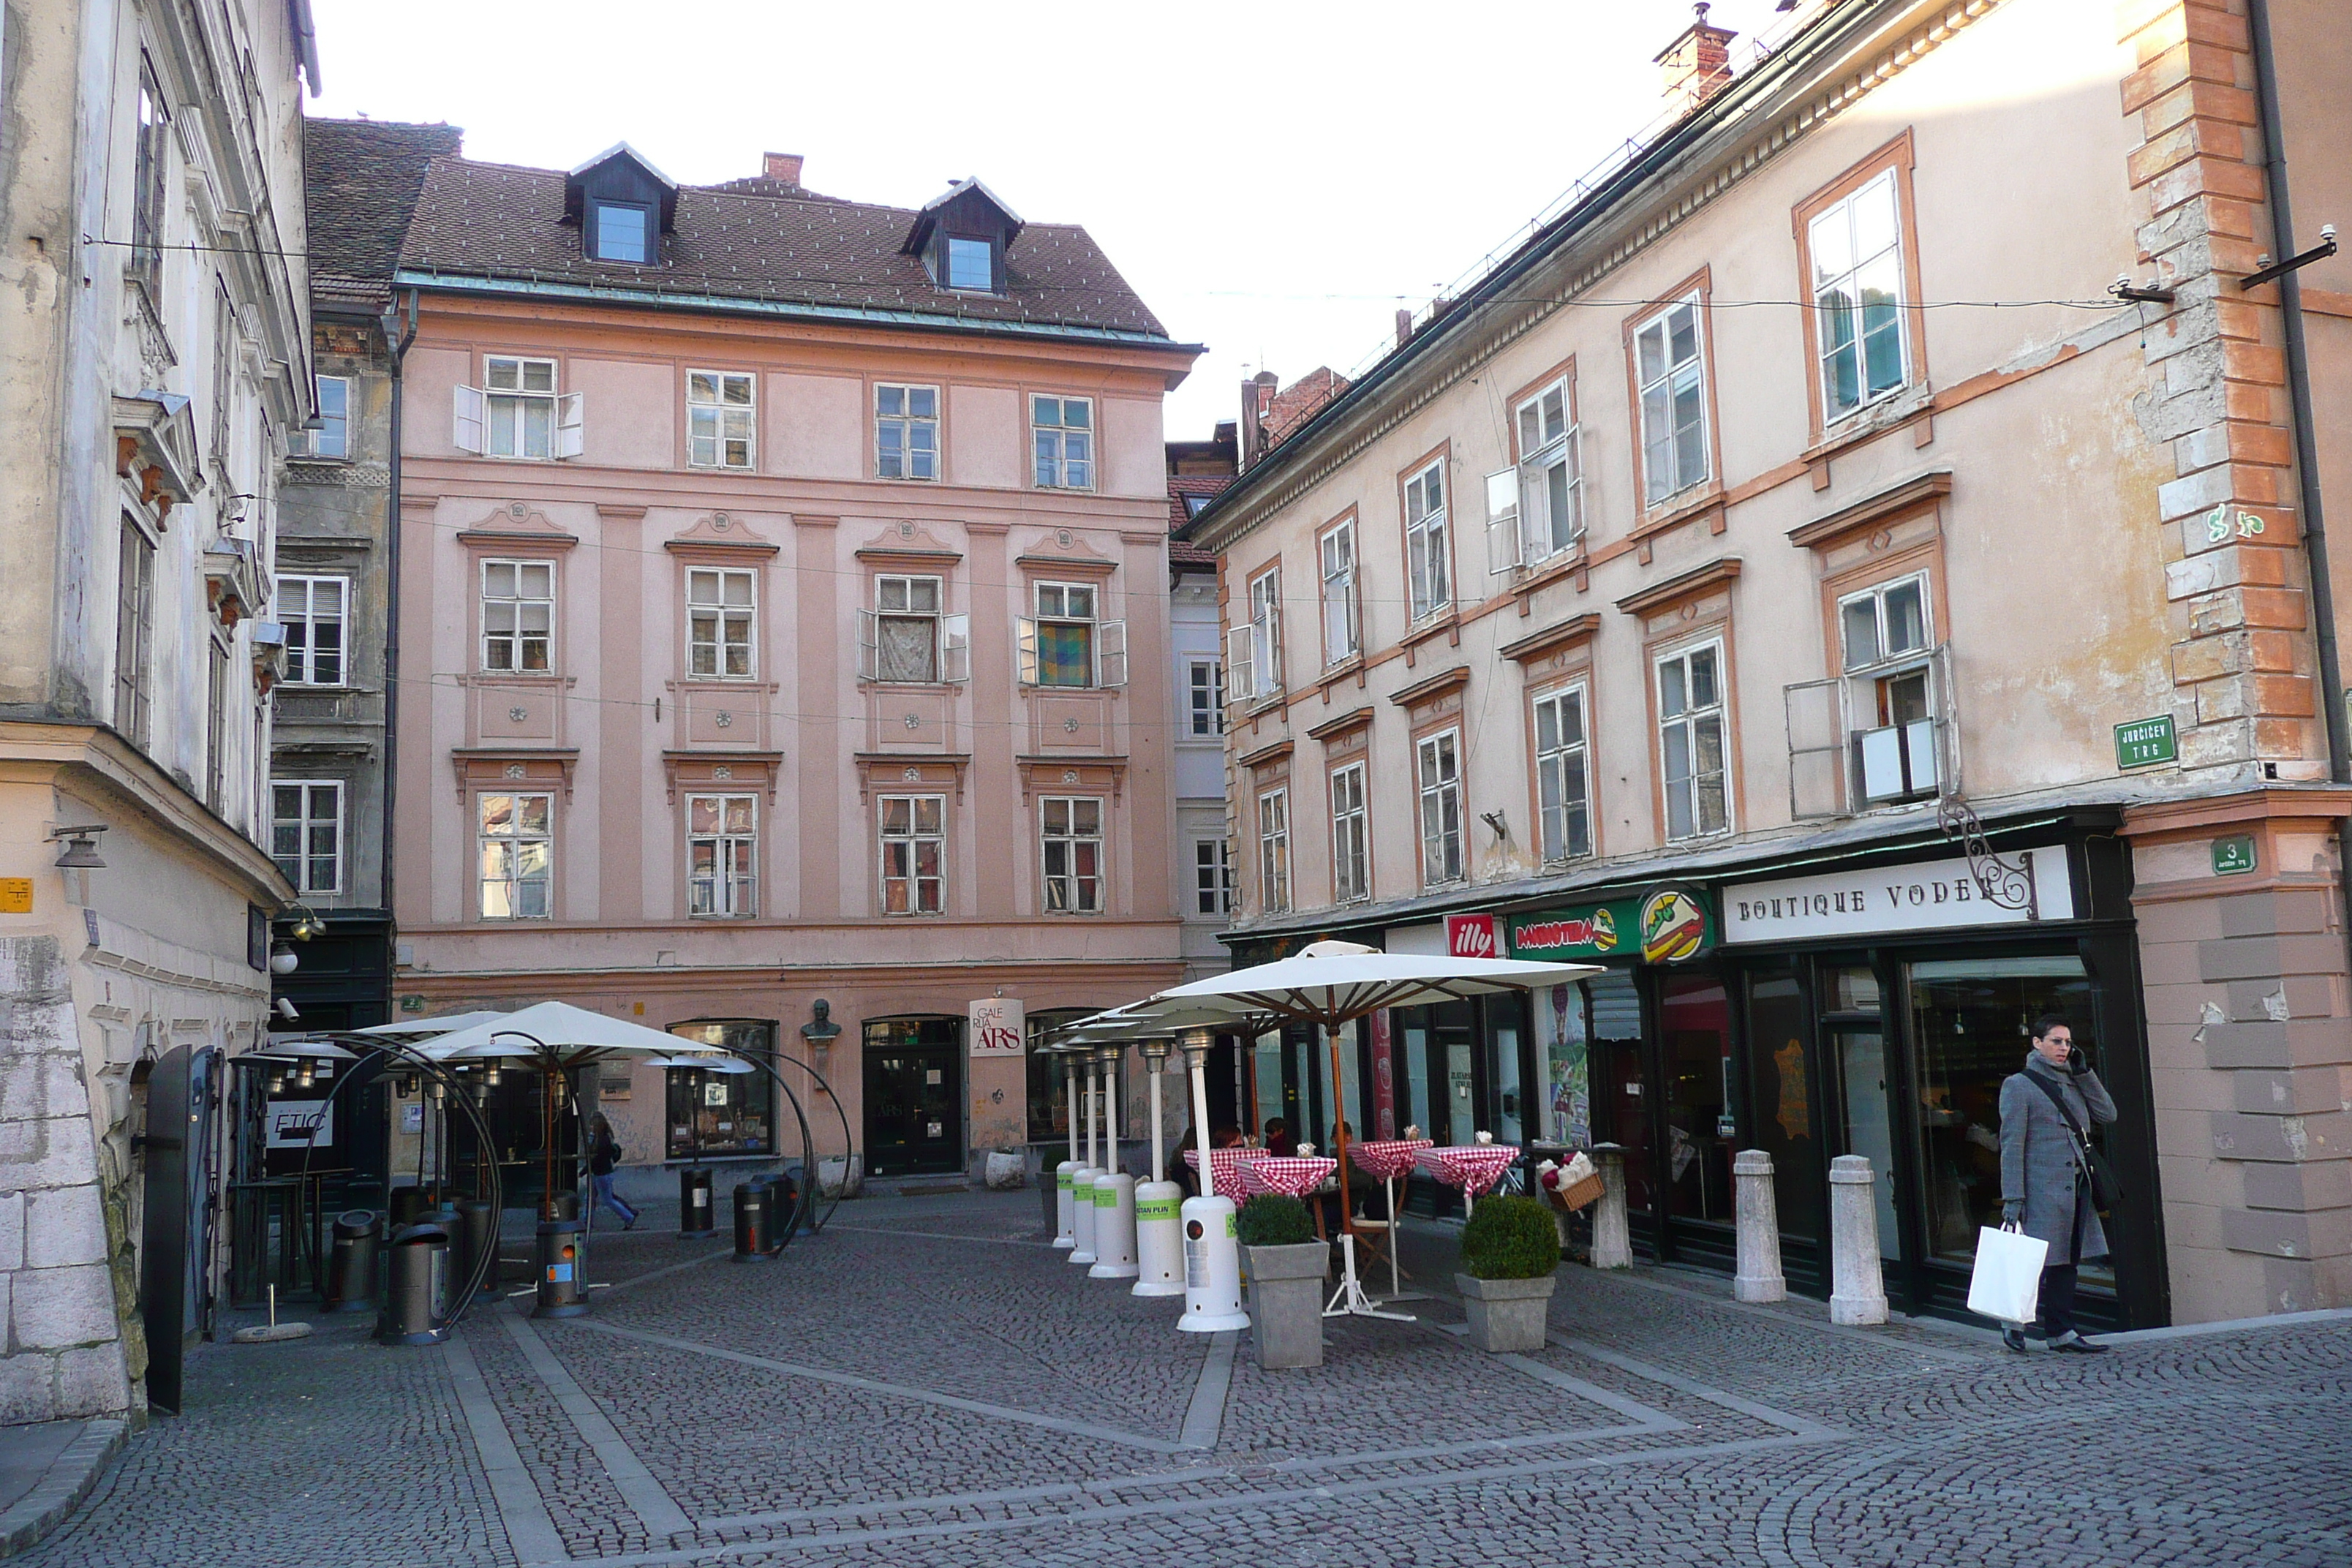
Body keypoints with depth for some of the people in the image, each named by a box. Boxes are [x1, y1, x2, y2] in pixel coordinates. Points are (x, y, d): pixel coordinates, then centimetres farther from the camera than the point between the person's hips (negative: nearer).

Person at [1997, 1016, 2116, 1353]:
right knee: (2037, 1259, -5)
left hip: (2076, 1186, 7)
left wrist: (2084, 1072, 5)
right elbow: (2011, 1145, -9)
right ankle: (2014, 1320, 14)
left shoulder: (2073, 1082, 17)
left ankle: (2061, 1332, 16)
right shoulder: (2018, 1085, -5)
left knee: (2067, 1260, 10)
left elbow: (2108, 1114, 12)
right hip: (2042, 1187, -7)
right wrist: (2012, 1199, -14)